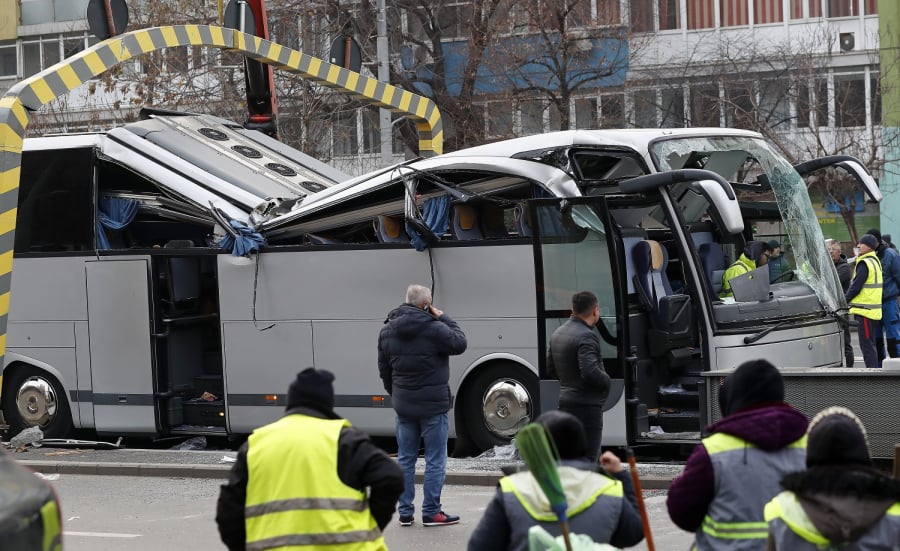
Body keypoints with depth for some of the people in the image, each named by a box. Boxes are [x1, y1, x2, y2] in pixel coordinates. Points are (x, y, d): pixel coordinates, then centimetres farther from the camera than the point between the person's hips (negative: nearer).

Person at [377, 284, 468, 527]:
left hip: (403, 404, 6)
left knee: (405, 458, 12)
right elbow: (459, 344, -5)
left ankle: (405, 513, 14)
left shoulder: (387, 331, 5)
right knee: (435, 459, 2)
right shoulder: (434, 329, -17)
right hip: (433, 404, -6)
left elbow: (384, 369, 13)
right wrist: (444, 319, 1)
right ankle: (431, 513, 4)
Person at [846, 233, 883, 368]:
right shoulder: (875, 261, 16)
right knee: (870, 344, 16)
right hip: (874, 310, 10)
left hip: (865, 309, -10)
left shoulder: (865, 263, -15)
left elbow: (856, 286, -18)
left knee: (866, 344, -8)